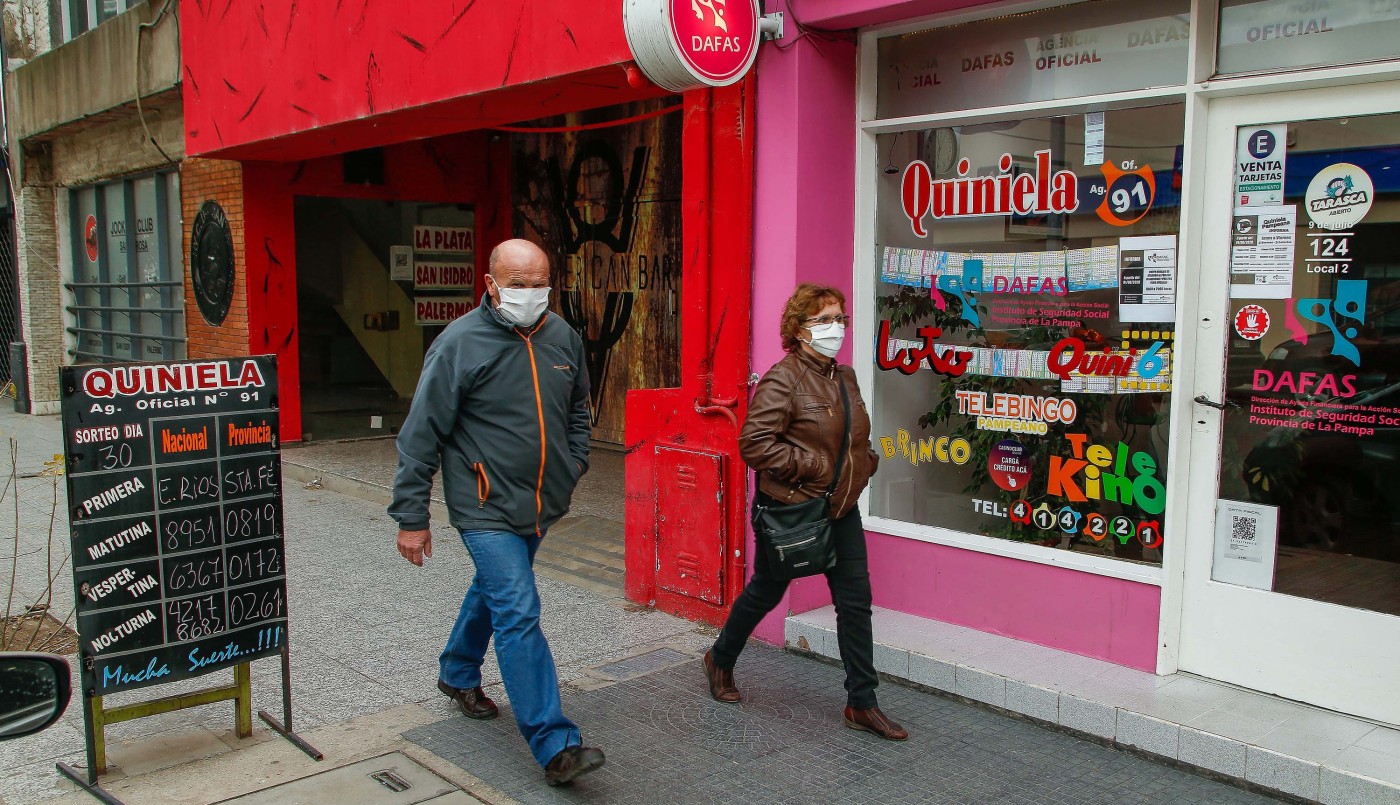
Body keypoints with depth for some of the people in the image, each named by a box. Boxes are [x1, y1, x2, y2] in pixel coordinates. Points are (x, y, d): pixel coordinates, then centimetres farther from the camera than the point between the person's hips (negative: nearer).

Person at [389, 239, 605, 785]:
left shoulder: (562, 337, 3)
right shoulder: (459, 344, -15)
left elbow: (577, 407, 21)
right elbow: (421, 436, -12)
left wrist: (576, 460, 11)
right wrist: (411, 518, -12)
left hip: (539, 504, 7)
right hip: (486, 509, -7)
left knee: (494, 591, 25)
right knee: (519, 614, -12)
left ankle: (458, 673, 50)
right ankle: (554, 746, -8)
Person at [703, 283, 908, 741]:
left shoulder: (845, 377, 9)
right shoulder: (782, 379, -17)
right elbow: (754, 444, -23)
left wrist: (864, 463, 4)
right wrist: (813, 466, -23)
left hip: (841, 510, 7)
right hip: (788, 510, -7)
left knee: (855, 601, 5)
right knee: (766, 592, 11)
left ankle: (862, 704, 15)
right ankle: (720, 661, 37)